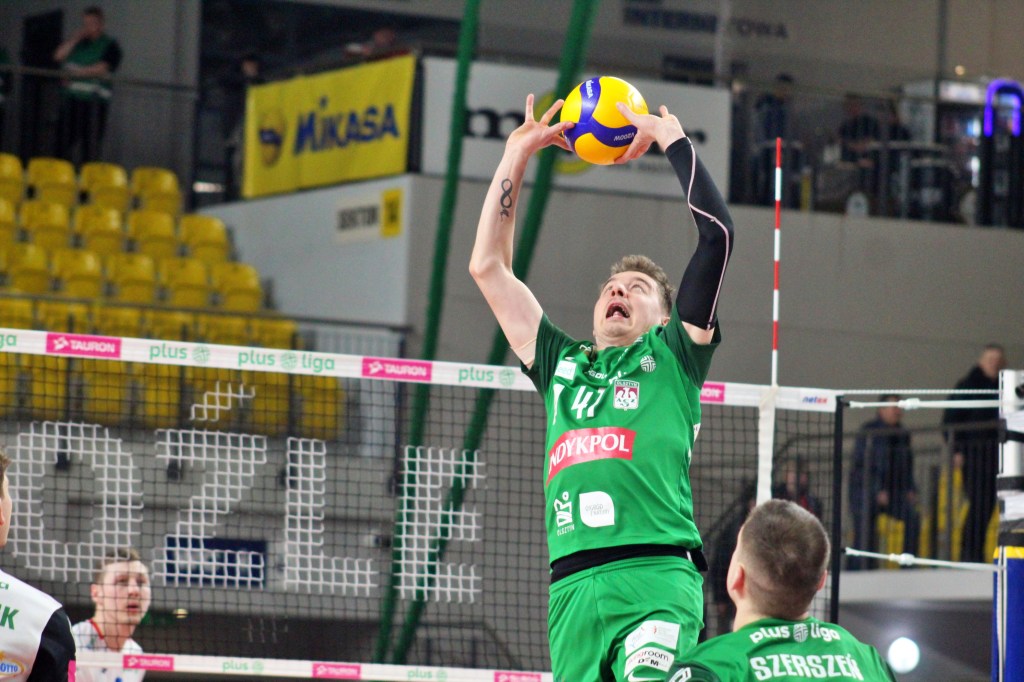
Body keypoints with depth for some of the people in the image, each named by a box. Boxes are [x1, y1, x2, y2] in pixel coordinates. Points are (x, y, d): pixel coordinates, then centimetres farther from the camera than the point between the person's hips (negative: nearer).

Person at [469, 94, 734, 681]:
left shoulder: (671, 356, 18)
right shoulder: (562, 365, 29)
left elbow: (716, 233, 9)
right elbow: (488, 266, 33)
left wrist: (670, 136, 15)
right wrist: (517, 156, 32)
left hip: (655, 575, -4)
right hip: (572, 588, 4)